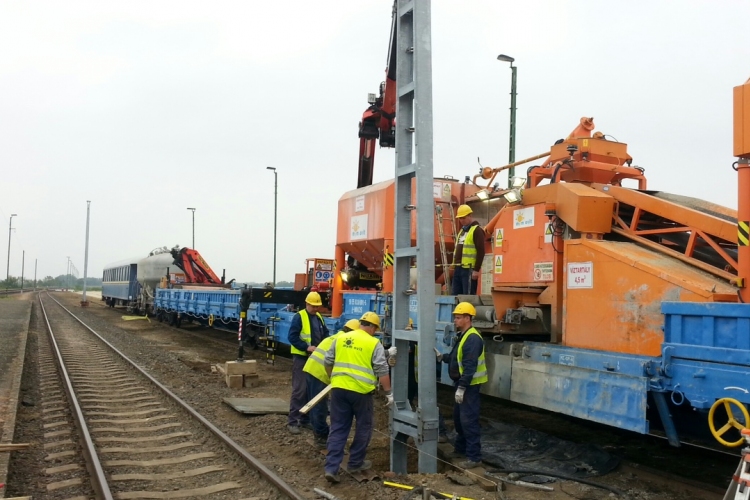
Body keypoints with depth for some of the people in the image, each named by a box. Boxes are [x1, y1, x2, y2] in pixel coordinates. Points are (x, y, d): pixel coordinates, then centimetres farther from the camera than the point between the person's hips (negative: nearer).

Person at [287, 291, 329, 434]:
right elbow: (292, 337, -16)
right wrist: (307, 347, -24)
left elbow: (325, 334, 17)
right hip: (301, 358, -7)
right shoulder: (299, 317, -11)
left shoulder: (319, 317, 11)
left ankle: (305, 419, 21)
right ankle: (292, 421, -3)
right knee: (299, 390, -9)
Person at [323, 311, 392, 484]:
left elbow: (328, 361, 15)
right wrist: (389, 393, 2)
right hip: (361, 390, -4)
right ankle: (355, 463, 24)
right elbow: (382, 371, -6)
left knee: (338, 428, 8)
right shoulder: (374, 343, -3)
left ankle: (331, 468, 1)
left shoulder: (341, 338, 10)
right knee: (363, 427, 15)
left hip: (339, 388, 4)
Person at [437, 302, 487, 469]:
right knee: (458, 417, 19)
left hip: (469, 385, -11)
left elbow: (470, 366, -25)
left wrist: (462, 387, -26)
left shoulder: (472, 338, -20)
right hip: (462, 383, 11)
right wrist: (442, 357, 4)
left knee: (468, 420, -8)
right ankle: (460, 448, 33)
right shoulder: (462, 336, 14)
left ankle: (474, 457, -2)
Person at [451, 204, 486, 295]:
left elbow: (481, 251, -13)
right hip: (458, 268, 9)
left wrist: (476, 270, -17)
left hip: (469, 269, -9)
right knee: (454, 294, 9)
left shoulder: (477, 230, -6)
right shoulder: (462, 230, 21)